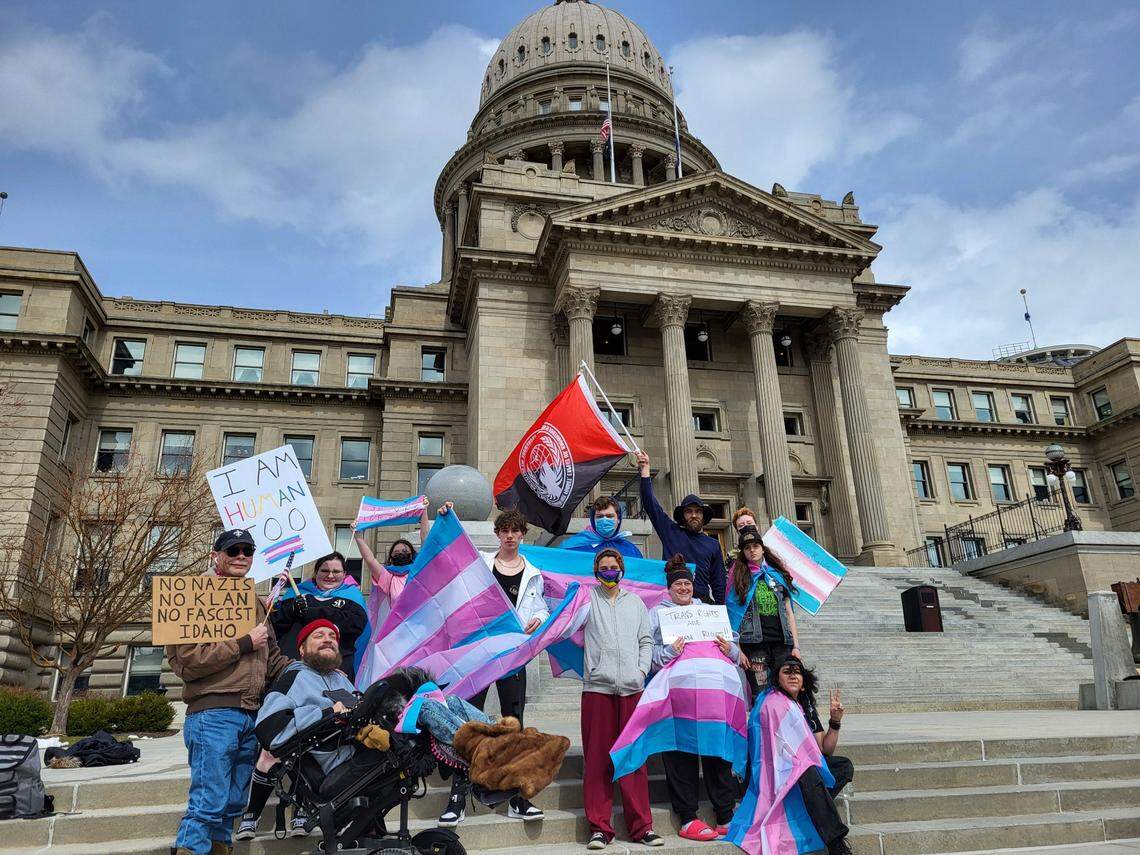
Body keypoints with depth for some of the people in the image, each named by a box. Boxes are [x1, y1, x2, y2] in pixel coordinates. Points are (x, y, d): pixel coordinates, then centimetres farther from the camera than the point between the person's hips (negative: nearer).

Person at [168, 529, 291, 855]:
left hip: (252, 717, 7)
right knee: (209, 802, -8)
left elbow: (273, 660, 23)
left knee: (233, 804, 13)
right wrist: (244, 643, -12)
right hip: (214, 715, -7)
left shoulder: (255, 604, 20)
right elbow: (186, 660, -15)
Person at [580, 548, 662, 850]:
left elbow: (646, 640, 17)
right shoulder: (587, 597, 10)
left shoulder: (635, 602, 19)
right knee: (597, 757, 0)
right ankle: (599, 827, 8)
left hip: (632, 687, 2)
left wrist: (643, 669, 6)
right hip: (597, 686, -2)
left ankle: (641, 826, 11)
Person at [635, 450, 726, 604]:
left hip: (702, 601, 2)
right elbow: (650, 503, 7)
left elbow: (718, 584, 15)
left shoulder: (713, 545, 16)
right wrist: (645, 469, 3)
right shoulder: (671, 532, 12)